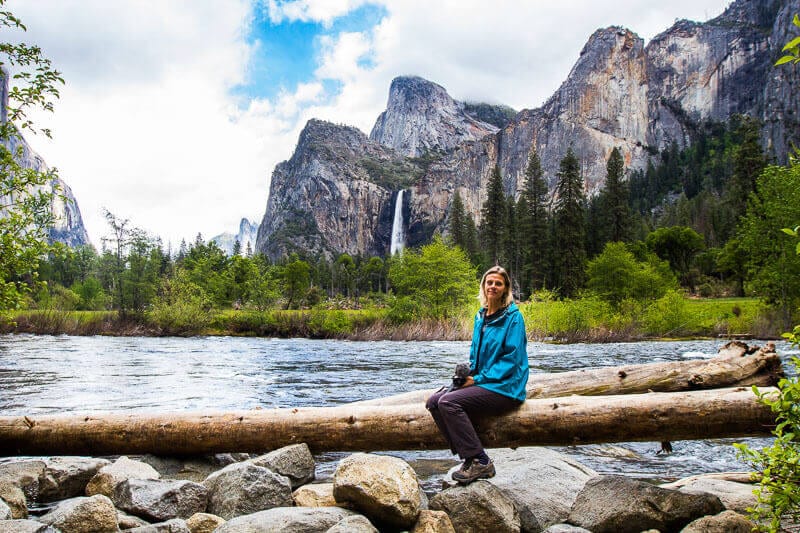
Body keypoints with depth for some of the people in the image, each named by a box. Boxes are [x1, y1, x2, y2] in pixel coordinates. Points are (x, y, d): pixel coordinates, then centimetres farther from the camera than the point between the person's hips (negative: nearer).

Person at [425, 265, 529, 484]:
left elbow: (511, 359, -15)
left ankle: (480, 462, -18)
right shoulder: (480, 316, 14)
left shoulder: (513, 316, -10)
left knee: (449, 402, -25)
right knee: (434, 401, -7)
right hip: (481, 383, 8)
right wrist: (468, 373, 0)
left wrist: (479, 379, -16)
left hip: (505, 387, -8)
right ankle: (468, 456, -5)